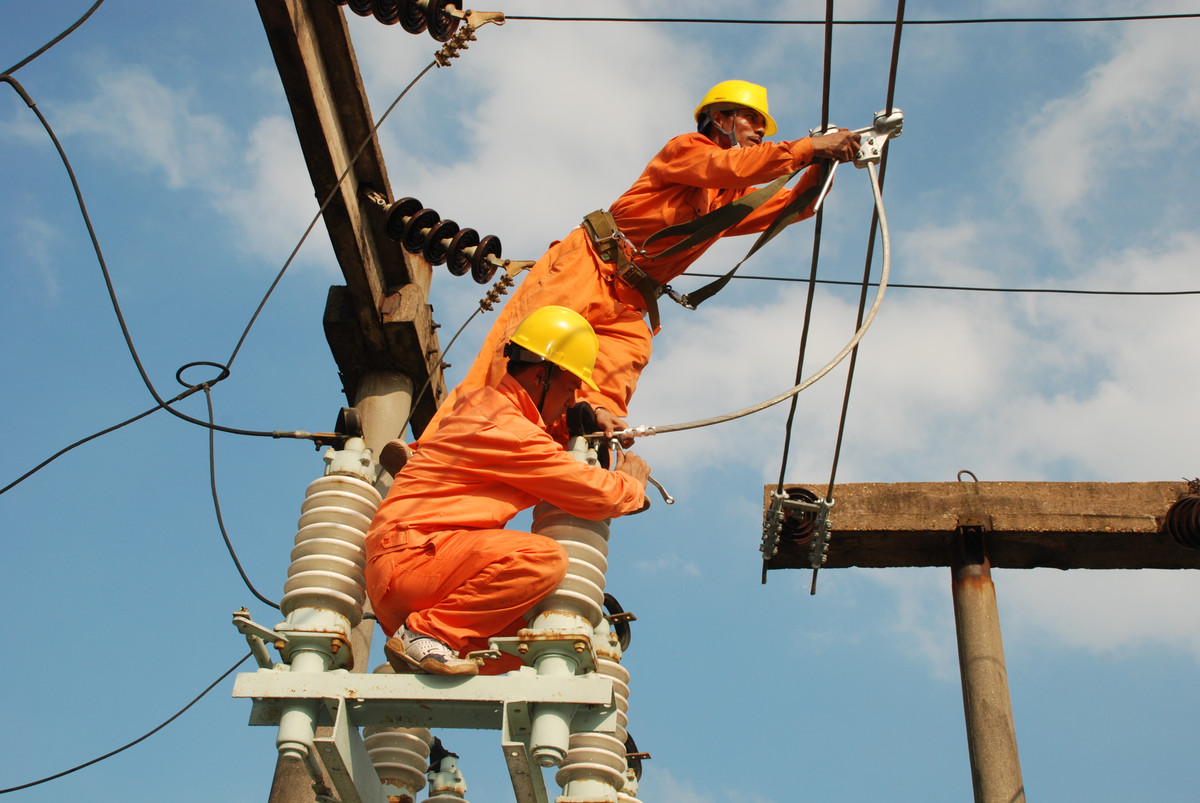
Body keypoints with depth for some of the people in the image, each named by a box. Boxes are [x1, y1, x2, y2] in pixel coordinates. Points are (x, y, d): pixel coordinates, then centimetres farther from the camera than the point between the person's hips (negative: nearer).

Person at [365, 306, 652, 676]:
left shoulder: (477, 399, 16)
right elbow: (599, 496, -8)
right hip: (411, 555, -10)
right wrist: (632, 483, 14)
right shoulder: (511, 434, -13)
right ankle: (423, 633, -20)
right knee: (544, 558, -28)